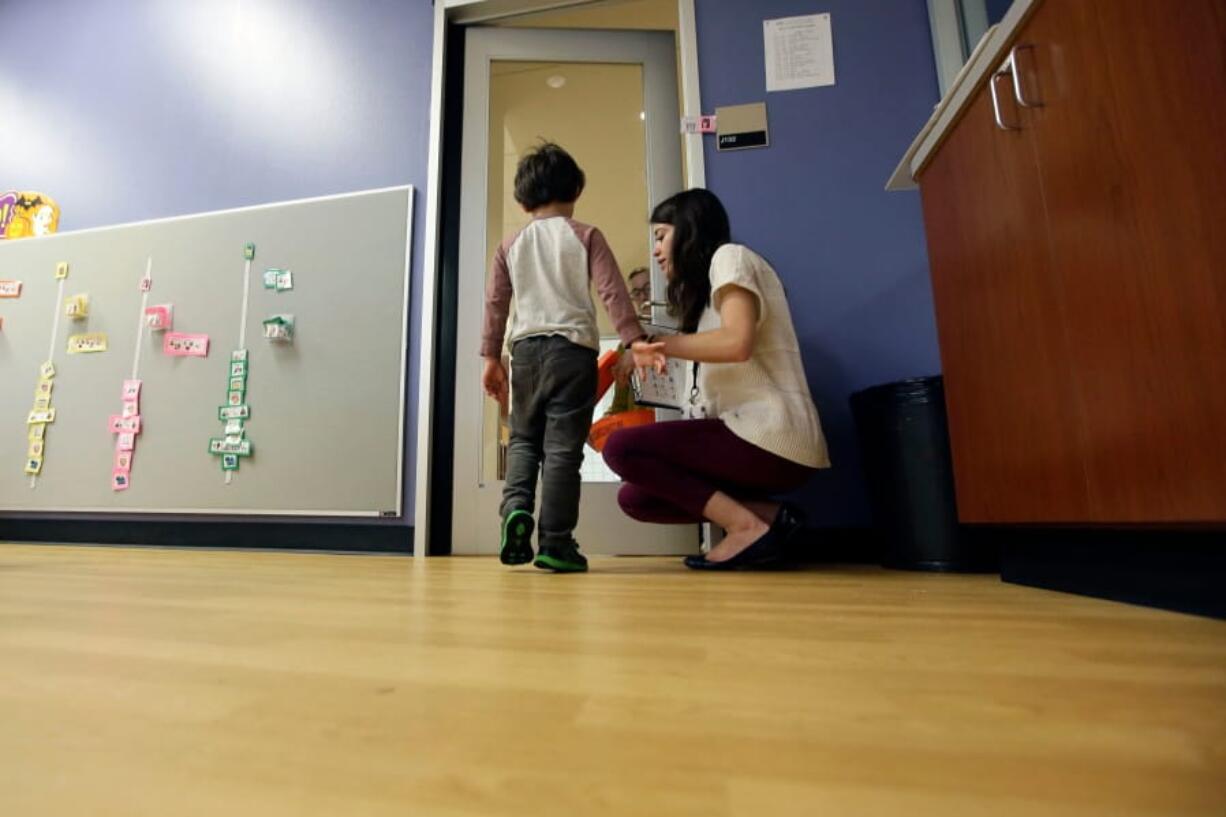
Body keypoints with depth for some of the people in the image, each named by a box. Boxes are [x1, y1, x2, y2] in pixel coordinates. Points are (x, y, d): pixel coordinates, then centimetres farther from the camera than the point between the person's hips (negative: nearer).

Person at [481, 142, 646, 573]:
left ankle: (516, 507, -5)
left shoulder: (510, 245, 13)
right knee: (562, 445, -2)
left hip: (526, 348, 3)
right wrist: (634, 341, -6)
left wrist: (491, 357, 16)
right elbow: (613, 292, -4)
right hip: (573, 348, -3)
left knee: (523, 437, 18)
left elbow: (495, 303, 12)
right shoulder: (586, 236, 5)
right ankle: (555, 543, 1)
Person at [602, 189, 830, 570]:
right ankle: (769, 514, -2)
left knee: (621, 448, -16)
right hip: (752, 436, 9)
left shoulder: (730, 256, 0)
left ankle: (746, 525, -12)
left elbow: (737, 343, -19)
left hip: (771, 435, -9)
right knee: (634, 496, 4)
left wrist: (661, 344, -8)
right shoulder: (704, 288, 27)